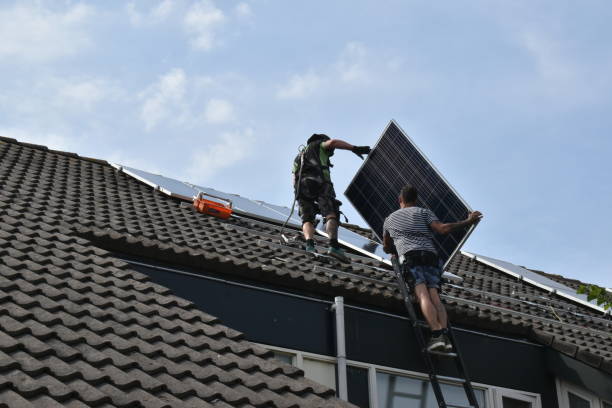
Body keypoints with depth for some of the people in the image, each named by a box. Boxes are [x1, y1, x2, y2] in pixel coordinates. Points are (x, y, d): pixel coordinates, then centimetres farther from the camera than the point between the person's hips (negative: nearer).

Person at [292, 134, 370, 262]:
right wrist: (355, 148, -4)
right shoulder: (319, 145, 25)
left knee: (307, 218, 0)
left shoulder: (298, 158, 39)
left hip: (301, 185, 5)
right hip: (319, 182, -5)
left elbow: (295, 181, 27)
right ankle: (334, 246, -37)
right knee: (331, 214, -15)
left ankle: (310, 245, -28)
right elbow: (332, 142, 1)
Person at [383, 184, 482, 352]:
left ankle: (437, 334, -40)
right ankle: (444, 334, -32)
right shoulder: (423, 212, 21)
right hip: (430, 255, 1)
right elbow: (442, 228, 3)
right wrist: (468, 222, 11)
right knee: (434, 296, -10)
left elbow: (386, 248, 39)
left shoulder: (390, 219, 30)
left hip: (409, 256, -1)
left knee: (423, 295, -19)